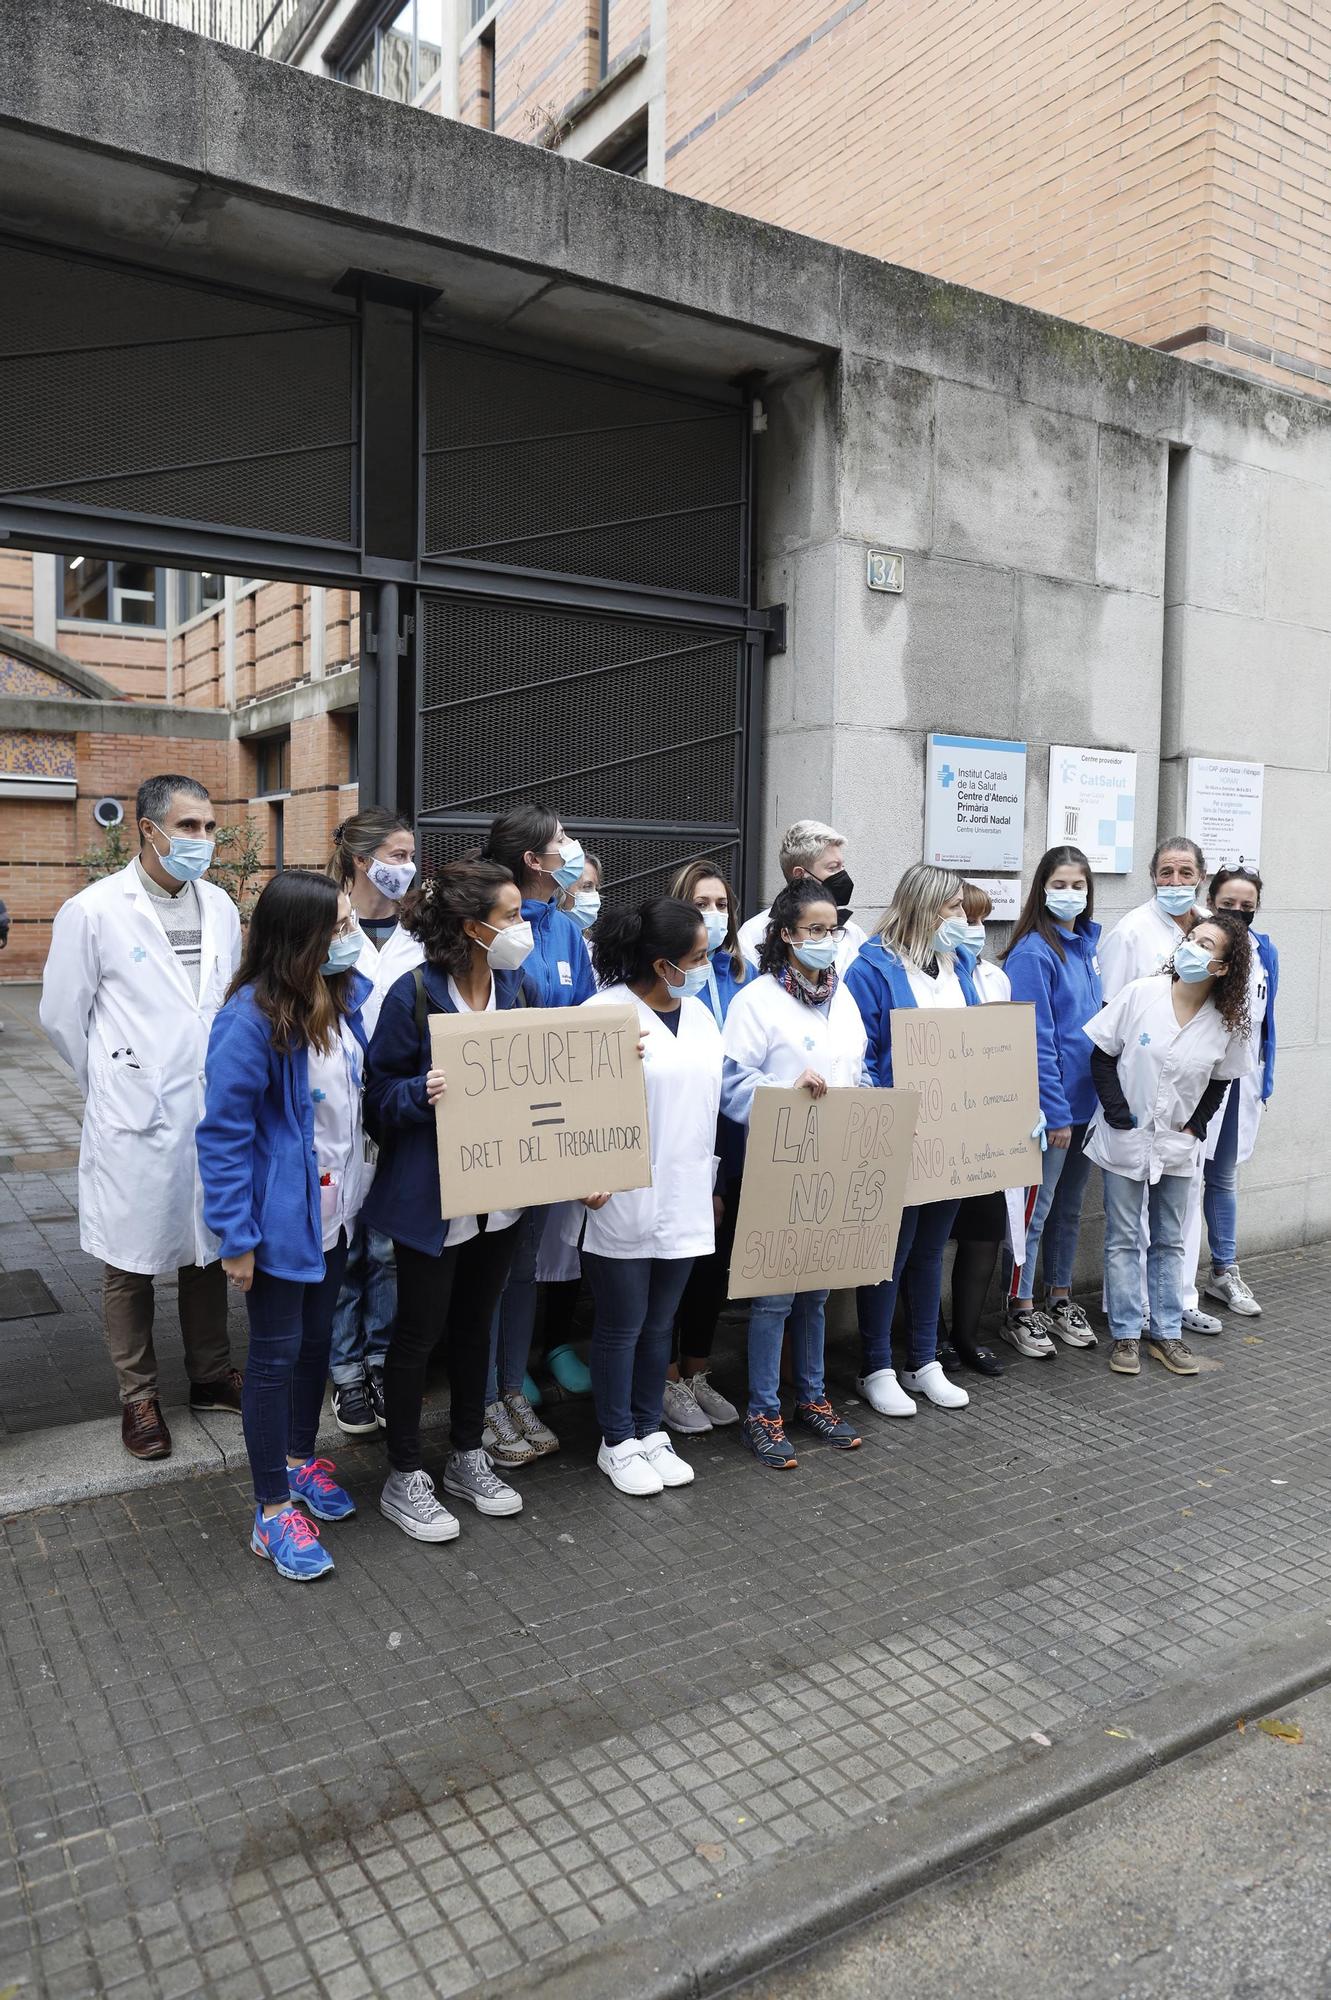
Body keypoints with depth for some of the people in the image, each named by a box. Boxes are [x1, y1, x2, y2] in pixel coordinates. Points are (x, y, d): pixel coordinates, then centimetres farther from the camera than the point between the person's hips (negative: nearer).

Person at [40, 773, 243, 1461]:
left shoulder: (221, 907, 5)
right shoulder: (93, 911, -10)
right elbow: (61, 1016, -2)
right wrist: (117, 1086, 7)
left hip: (214, 1113, 5)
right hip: (136, 1120, -4)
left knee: (207, 1250, 16)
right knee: (132, 1262, 8)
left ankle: (212, 1376, 32)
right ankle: (138, 1396, 25)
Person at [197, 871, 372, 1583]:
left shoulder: (341, 997, -2)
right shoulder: (251, 1018, -23)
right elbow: (223, 1134, -20)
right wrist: (236, 1238, -19)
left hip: (335, 1209, 7)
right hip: (282, 1220, -7)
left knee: (316, 1338, 21)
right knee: (276, 1354, 6)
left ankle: (301, 1459, 42)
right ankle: (272, 1512, 21)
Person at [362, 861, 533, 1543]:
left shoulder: (515, 987, 3)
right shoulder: (415, 993, -17)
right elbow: (380, 1095, -12)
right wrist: (423, 1093, -31)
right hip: (431, 1194, -6)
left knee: (475, 1323, 19)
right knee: (419, 1331, 7)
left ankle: (468, 1456, 36)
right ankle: (405, 1477, 24)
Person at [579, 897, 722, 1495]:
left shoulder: (700, 1015, 9)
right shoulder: (605, 1012, -13)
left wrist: (712, 1183, 18)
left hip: (684, 1201, 6)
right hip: (624, 1199, -6)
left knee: (660, 1324, 16)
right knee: (622, 1326, 7)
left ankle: (650, 1432, 30)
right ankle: (617, 1443, 23)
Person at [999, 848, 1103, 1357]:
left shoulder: (1088, 944, 9)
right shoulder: (1033, 953, -15)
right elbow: (1035, 1040, -18)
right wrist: (1054, 1110, -18)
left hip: (1088, 1100, 8)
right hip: (1051, 1105, -8)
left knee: (1070, 1205, 17)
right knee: (1036, 1208, 2)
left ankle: (1060, 1300, 30)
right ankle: (1019, 1312, 14)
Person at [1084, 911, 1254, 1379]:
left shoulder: (1227, 1022, -7)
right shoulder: (1140, 994, -14)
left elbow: (1220, 1082, 7)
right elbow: (1102, 1056, -7)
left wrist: (1195, 1126, -4)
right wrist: (1119, 1113, -14)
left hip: (1177, 1145, 2)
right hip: (1125, 1138, -2)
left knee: (1170, 1242, 13)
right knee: (1123, 1239, 6)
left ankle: (1167, 1332, 26)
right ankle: (1126, 1334, 17)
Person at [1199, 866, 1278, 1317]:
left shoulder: (1265, 952, 4)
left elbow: (1265, 1020, 11)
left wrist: (1264, 1084, 12)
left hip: (1240, 1080, 5)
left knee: (1224, 1176, 16)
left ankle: (1224, 1272, 28)